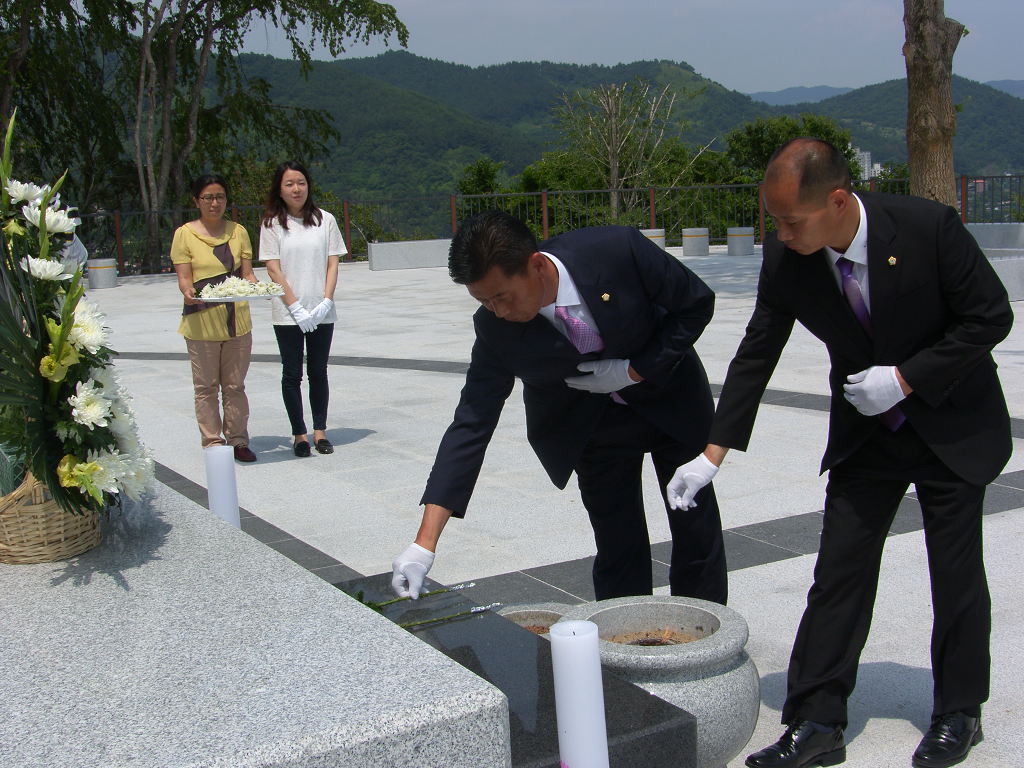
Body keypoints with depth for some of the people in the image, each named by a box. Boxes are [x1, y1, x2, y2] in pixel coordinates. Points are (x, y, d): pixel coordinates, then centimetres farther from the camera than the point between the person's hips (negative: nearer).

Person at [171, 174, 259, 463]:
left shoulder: (238, 231, 9)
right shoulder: (185, 234, 0)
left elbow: (247, 273, 7)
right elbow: (184, 278, -5)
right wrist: (188, 292, -27)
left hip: (237, 318, 3)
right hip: (201, 321, -3)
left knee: (235, 385, 9)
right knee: (206, 386, 4)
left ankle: (238, 441, 19)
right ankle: (213, 443, 13)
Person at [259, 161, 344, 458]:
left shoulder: (325, 220, 4)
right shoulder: (272, 224, 0)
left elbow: (333, 264, 3)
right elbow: (273, 269, -4)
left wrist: (326, 302, -9)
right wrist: (297, 308, -12)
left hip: (322, 313, 1)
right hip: (288, 315, -1)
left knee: (318, 372, 8)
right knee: (292, 374, 4)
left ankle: (320, 431, 16)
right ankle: (299, 434, 12)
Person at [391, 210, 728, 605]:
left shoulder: (619, 249, -32)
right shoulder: (496, 328, -26)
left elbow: (697, 304, -16)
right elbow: (472, 423, -23)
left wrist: (632, 372, -24)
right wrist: (424, 544, -28)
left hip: (671, 397, 0)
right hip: (589, 421, 0)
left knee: (698, 533, 9)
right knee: (618, 548, -1)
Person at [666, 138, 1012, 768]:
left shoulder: (929, 227, -25)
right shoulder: (786, 261, -15)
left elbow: (992, 316, -15)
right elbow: (756, 355, -6)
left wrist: (906, 378, -23)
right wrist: (713, 454, -8)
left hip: (954, 426, -2)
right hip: (865, 431, 3)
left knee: (957, 573, 6)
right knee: (839, 571, -1)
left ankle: (958, 714, 26)